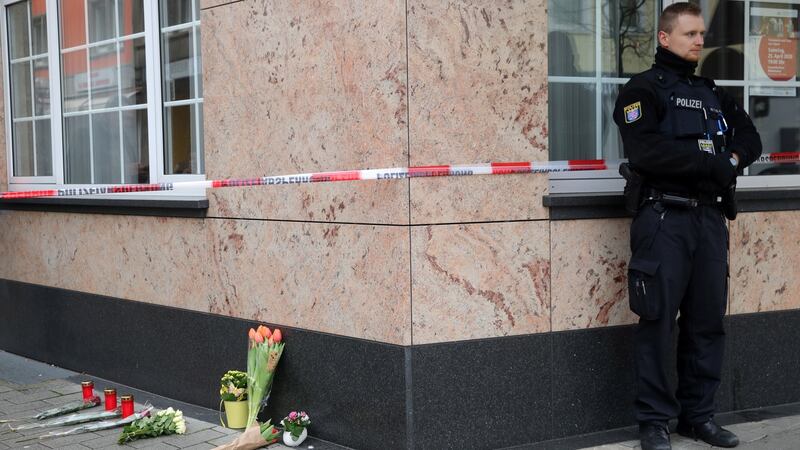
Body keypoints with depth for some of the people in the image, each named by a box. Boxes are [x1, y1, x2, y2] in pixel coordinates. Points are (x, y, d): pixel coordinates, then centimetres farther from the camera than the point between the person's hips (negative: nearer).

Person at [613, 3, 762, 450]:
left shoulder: (713, 93, 19)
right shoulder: (643, 90, -2)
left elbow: (751, 139, 16)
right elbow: (647, 153, -17)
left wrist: (733, 160, -7)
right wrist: (713, 163, -12)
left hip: (711, 218, 6)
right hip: (664, 218, -6)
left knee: (708, 321, 8)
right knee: (659, 321, -2)